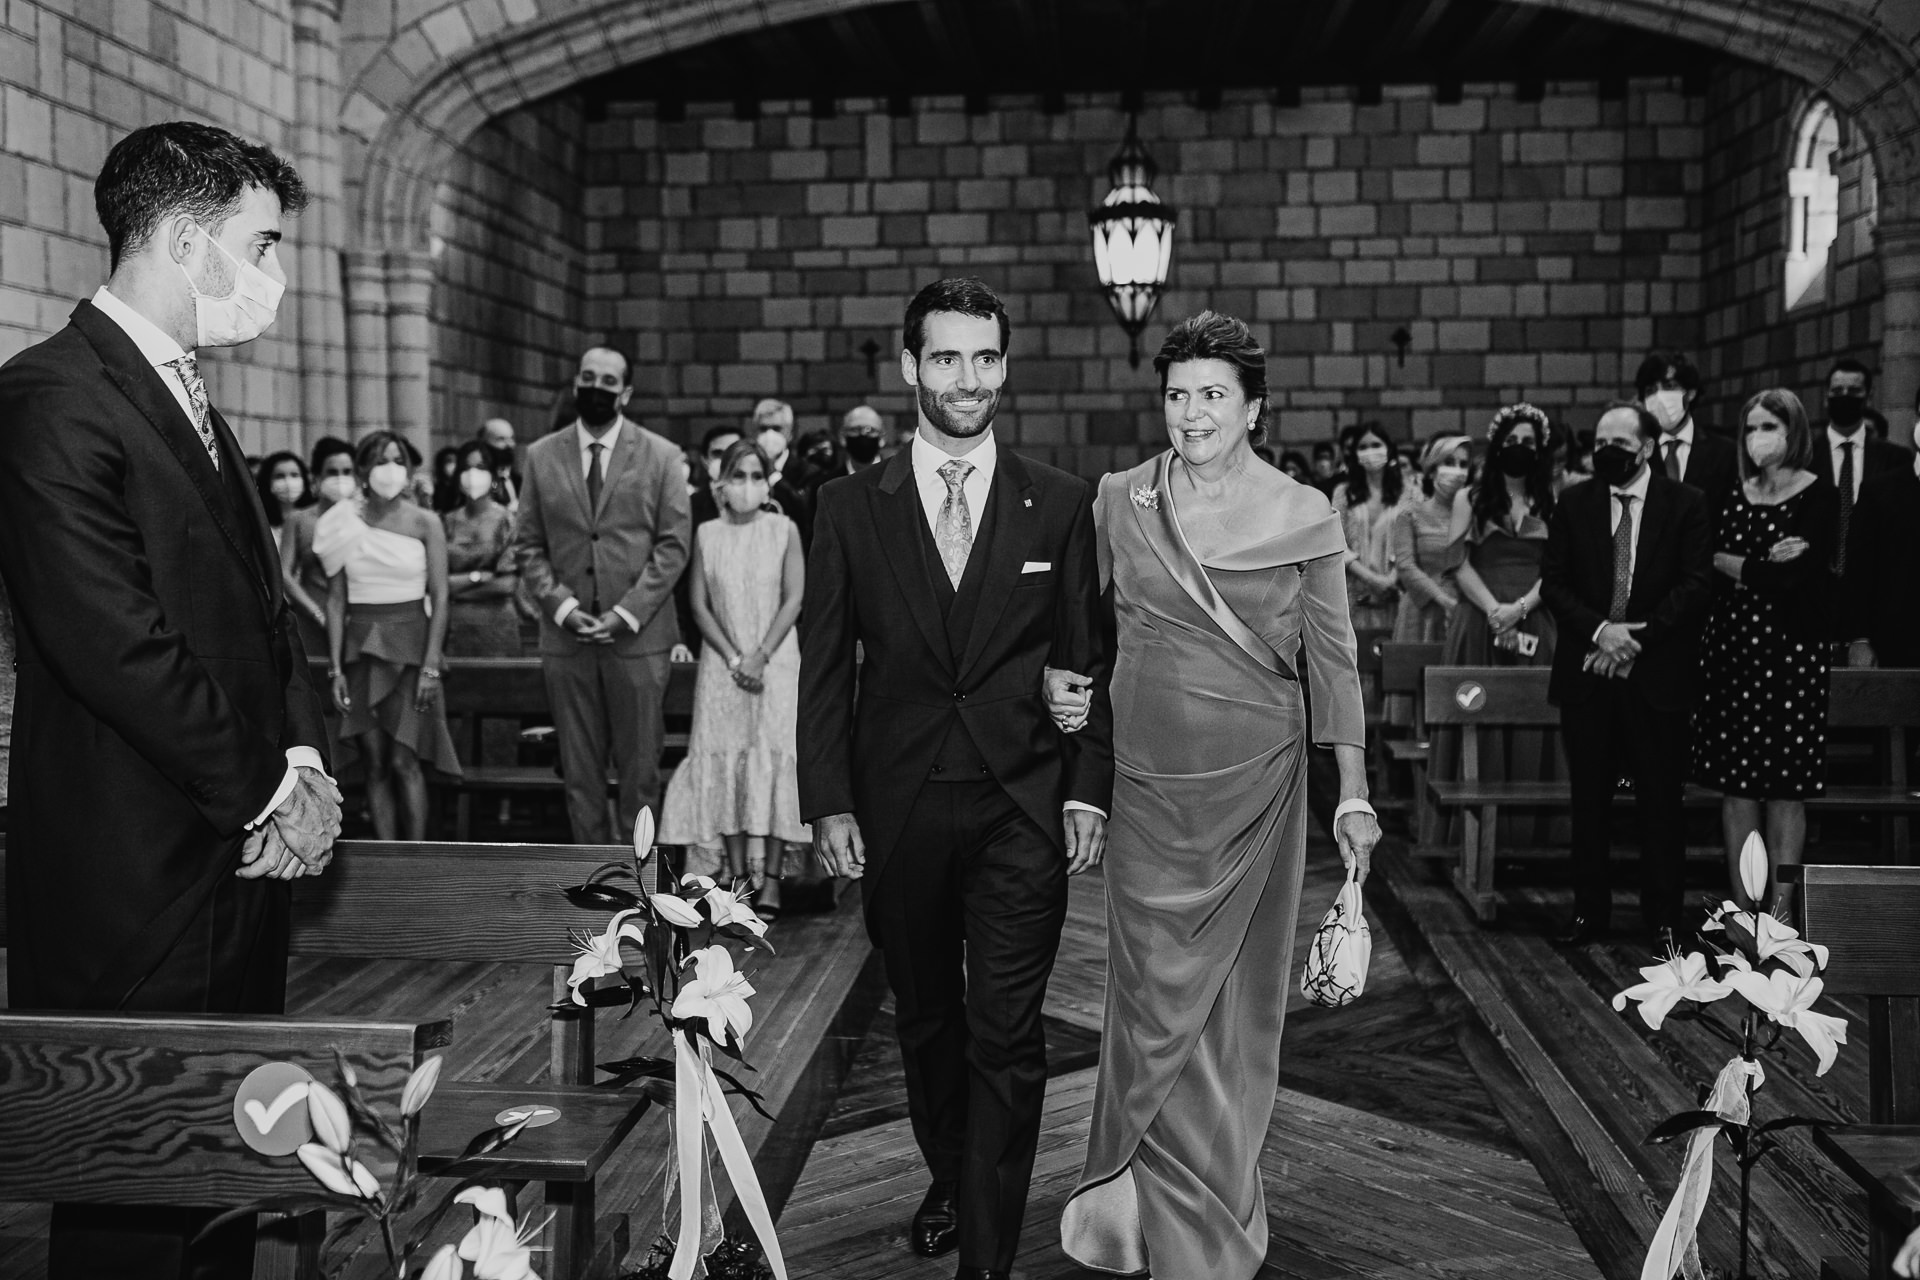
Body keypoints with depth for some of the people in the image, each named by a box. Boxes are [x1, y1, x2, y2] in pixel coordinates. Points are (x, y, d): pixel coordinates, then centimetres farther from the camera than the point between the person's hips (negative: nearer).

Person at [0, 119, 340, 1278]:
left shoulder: (193, 408, 17)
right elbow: (117, 645, -21)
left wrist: (306, 763, 1)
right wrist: (266, 791, -12)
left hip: (240, 875, 9)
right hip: (135, 893, -9)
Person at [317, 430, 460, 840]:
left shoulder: (424, 524, 0)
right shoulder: (343, 523, 5)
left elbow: (439, 598, -2)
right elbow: (336, 600, 5)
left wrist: (431, 666, -9)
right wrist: (335, 667, 0)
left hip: (410, 643, -2)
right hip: (361, 648, 2)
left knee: (403, 760, -8)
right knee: (375, 762, 2)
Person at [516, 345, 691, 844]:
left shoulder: (661, 456, 2)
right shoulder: (542, 455, 8)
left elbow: (673, 544, -1)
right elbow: (528, 545, 8)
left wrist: (625, 613, -10)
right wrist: (562, 606, -7)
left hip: (638, 635, -2)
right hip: (566, 636, 2)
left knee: (640, 767, 2)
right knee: (579, 770, 5)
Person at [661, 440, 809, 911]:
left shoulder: (784, 530, 1)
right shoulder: (706, 534, 5)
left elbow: (794, 599, -4)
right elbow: (699, 605, 2)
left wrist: (760, 656, -12)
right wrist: (733, 658, -8)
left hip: (776, 661, -2)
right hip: (723, 663, 2)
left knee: (775, 756, -7)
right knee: (724, 758, -1)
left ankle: (772, 876, -5)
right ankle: (737, 872, 4)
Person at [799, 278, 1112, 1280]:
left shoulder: (1060, 504, 2)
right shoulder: (851, 504, 2)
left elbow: (1088, 662, 5)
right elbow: (824, 666, 3)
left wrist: (1088, 790, -2)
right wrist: (828, 803, -3)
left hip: (1021, 810, -1)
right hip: (897, 810, 2)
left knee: (1007, 1038, -2)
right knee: (925, 1019, 16)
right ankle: (948, 1179, 39)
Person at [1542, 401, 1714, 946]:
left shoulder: (1687, 503, 1)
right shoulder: (1574, 503, 7)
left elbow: (1696, 584, -5)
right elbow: (1553, 582, 3)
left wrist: (1638, 636, -13)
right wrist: (1599, 630, -12)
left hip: (1658, 673, -2)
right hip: (1587, 672, 2)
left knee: (1661, 800, 3)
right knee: (1589, 801, 7)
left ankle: (1664, 916, 14)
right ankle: (1589, 911, 17)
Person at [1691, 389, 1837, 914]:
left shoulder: (1819, 497, -3)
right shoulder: (1733, 494, 11)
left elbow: (1795, 576, -13)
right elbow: (1706, 563, 3)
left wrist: (1735, 566, -3)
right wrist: (1765, 564, -11)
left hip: (1789, 648, -4)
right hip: (1730, 645, 4)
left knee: (1784, 788, 0)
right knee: (1734, 782, 5)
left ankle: (1780, 912, 7)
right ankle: (1741, 910, 12)